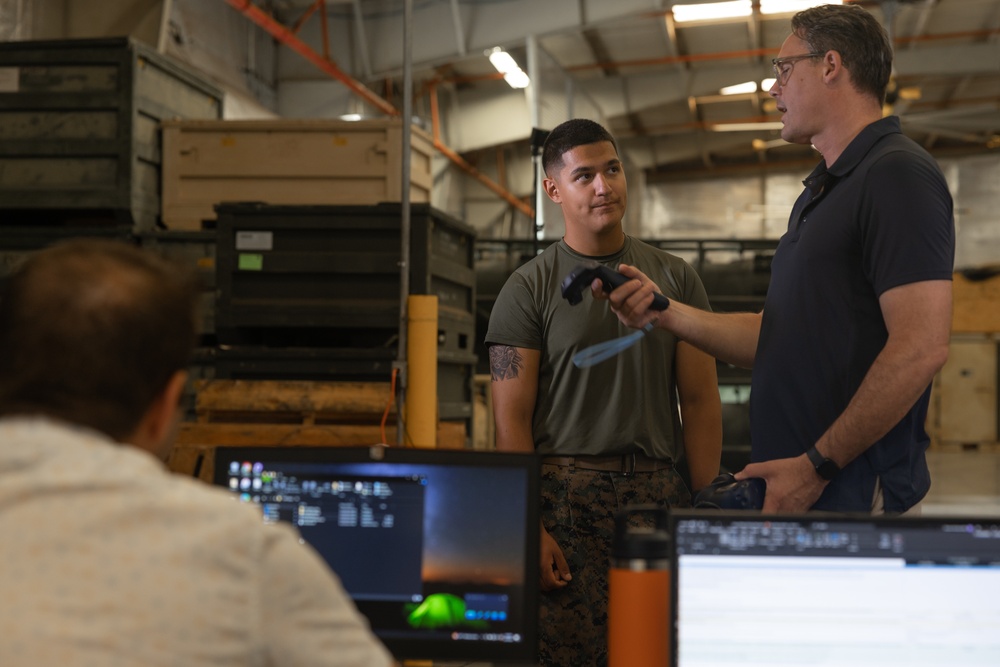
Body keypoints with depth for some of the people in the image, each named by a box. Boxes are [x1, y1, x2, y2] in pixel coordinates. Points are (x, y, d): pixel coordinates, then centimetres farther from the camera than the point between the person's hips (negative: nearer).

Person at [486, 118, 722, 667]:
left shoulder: (675, 278, 11)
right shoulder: (528, 288, 2)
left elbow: (700, 399, 8)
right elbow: (511, 419, -2)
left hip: (660, 495, 3)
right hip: (564, 494, -2)